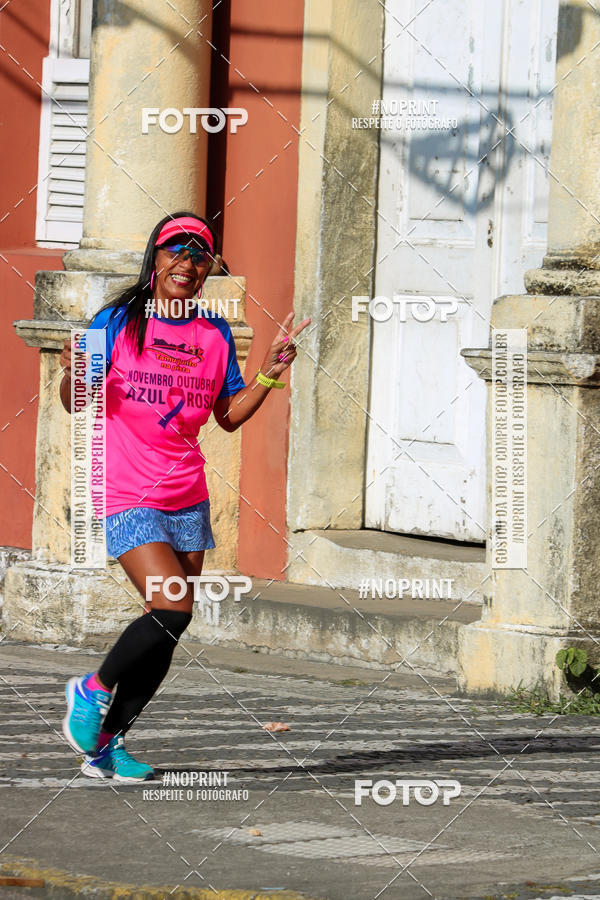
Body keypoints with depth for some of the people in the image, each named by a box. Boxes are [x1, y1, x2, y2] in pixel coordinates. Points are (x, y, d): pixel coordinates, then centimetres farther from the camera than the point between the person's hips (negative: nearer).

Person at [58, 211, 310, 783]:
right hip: (128, 498, -5)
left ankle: (106, 743, 14)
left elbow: (229, 415, 14)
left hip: (188, 499, 5)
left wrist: (269, 372, 1)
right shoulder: (118, 322, -4)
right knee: (173, 610, -19)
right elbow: (78, 405, -2)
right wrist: (73, 376, -24)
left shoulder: (215, 334, 8)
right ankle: (94, 690, 4)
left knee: (165, 634, 3)